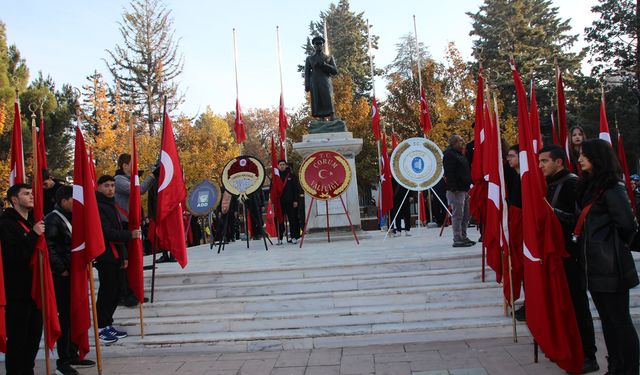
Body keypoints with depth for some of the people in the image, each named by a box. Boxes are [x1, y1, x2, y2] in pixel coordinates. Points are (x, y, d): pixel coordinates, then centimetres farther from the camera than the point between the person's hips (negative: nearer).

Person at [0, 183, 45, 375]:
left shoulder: (33, 222, 14)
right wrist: (33, 235, -22)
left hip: (34, 288, 8)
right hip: (17, 292, -7)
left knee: (34, 334, 14)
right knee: (17, 337, 0)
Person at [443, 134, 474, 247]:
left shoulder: (460, 155, 21)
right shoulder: (449, 154, -10)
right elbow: (449, 173, -19)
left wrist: (468, 185, 20)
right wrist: (453, 188, -25)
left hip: (464, 189, 10)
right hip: (456, 191, -10)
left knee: (465, 215, 13)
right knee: (457, 215, -8)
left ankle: (463, 237, 21)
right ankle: (457, 240, -5)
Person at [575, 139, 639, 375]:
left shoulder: (612, 188, -14)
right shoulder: (589, 185, 12)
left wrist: (613, 245, -2)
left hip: (611, 266, -9)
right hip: (593, 264, 9)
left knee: (620, 320, 1)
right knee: (607, 319, 16)